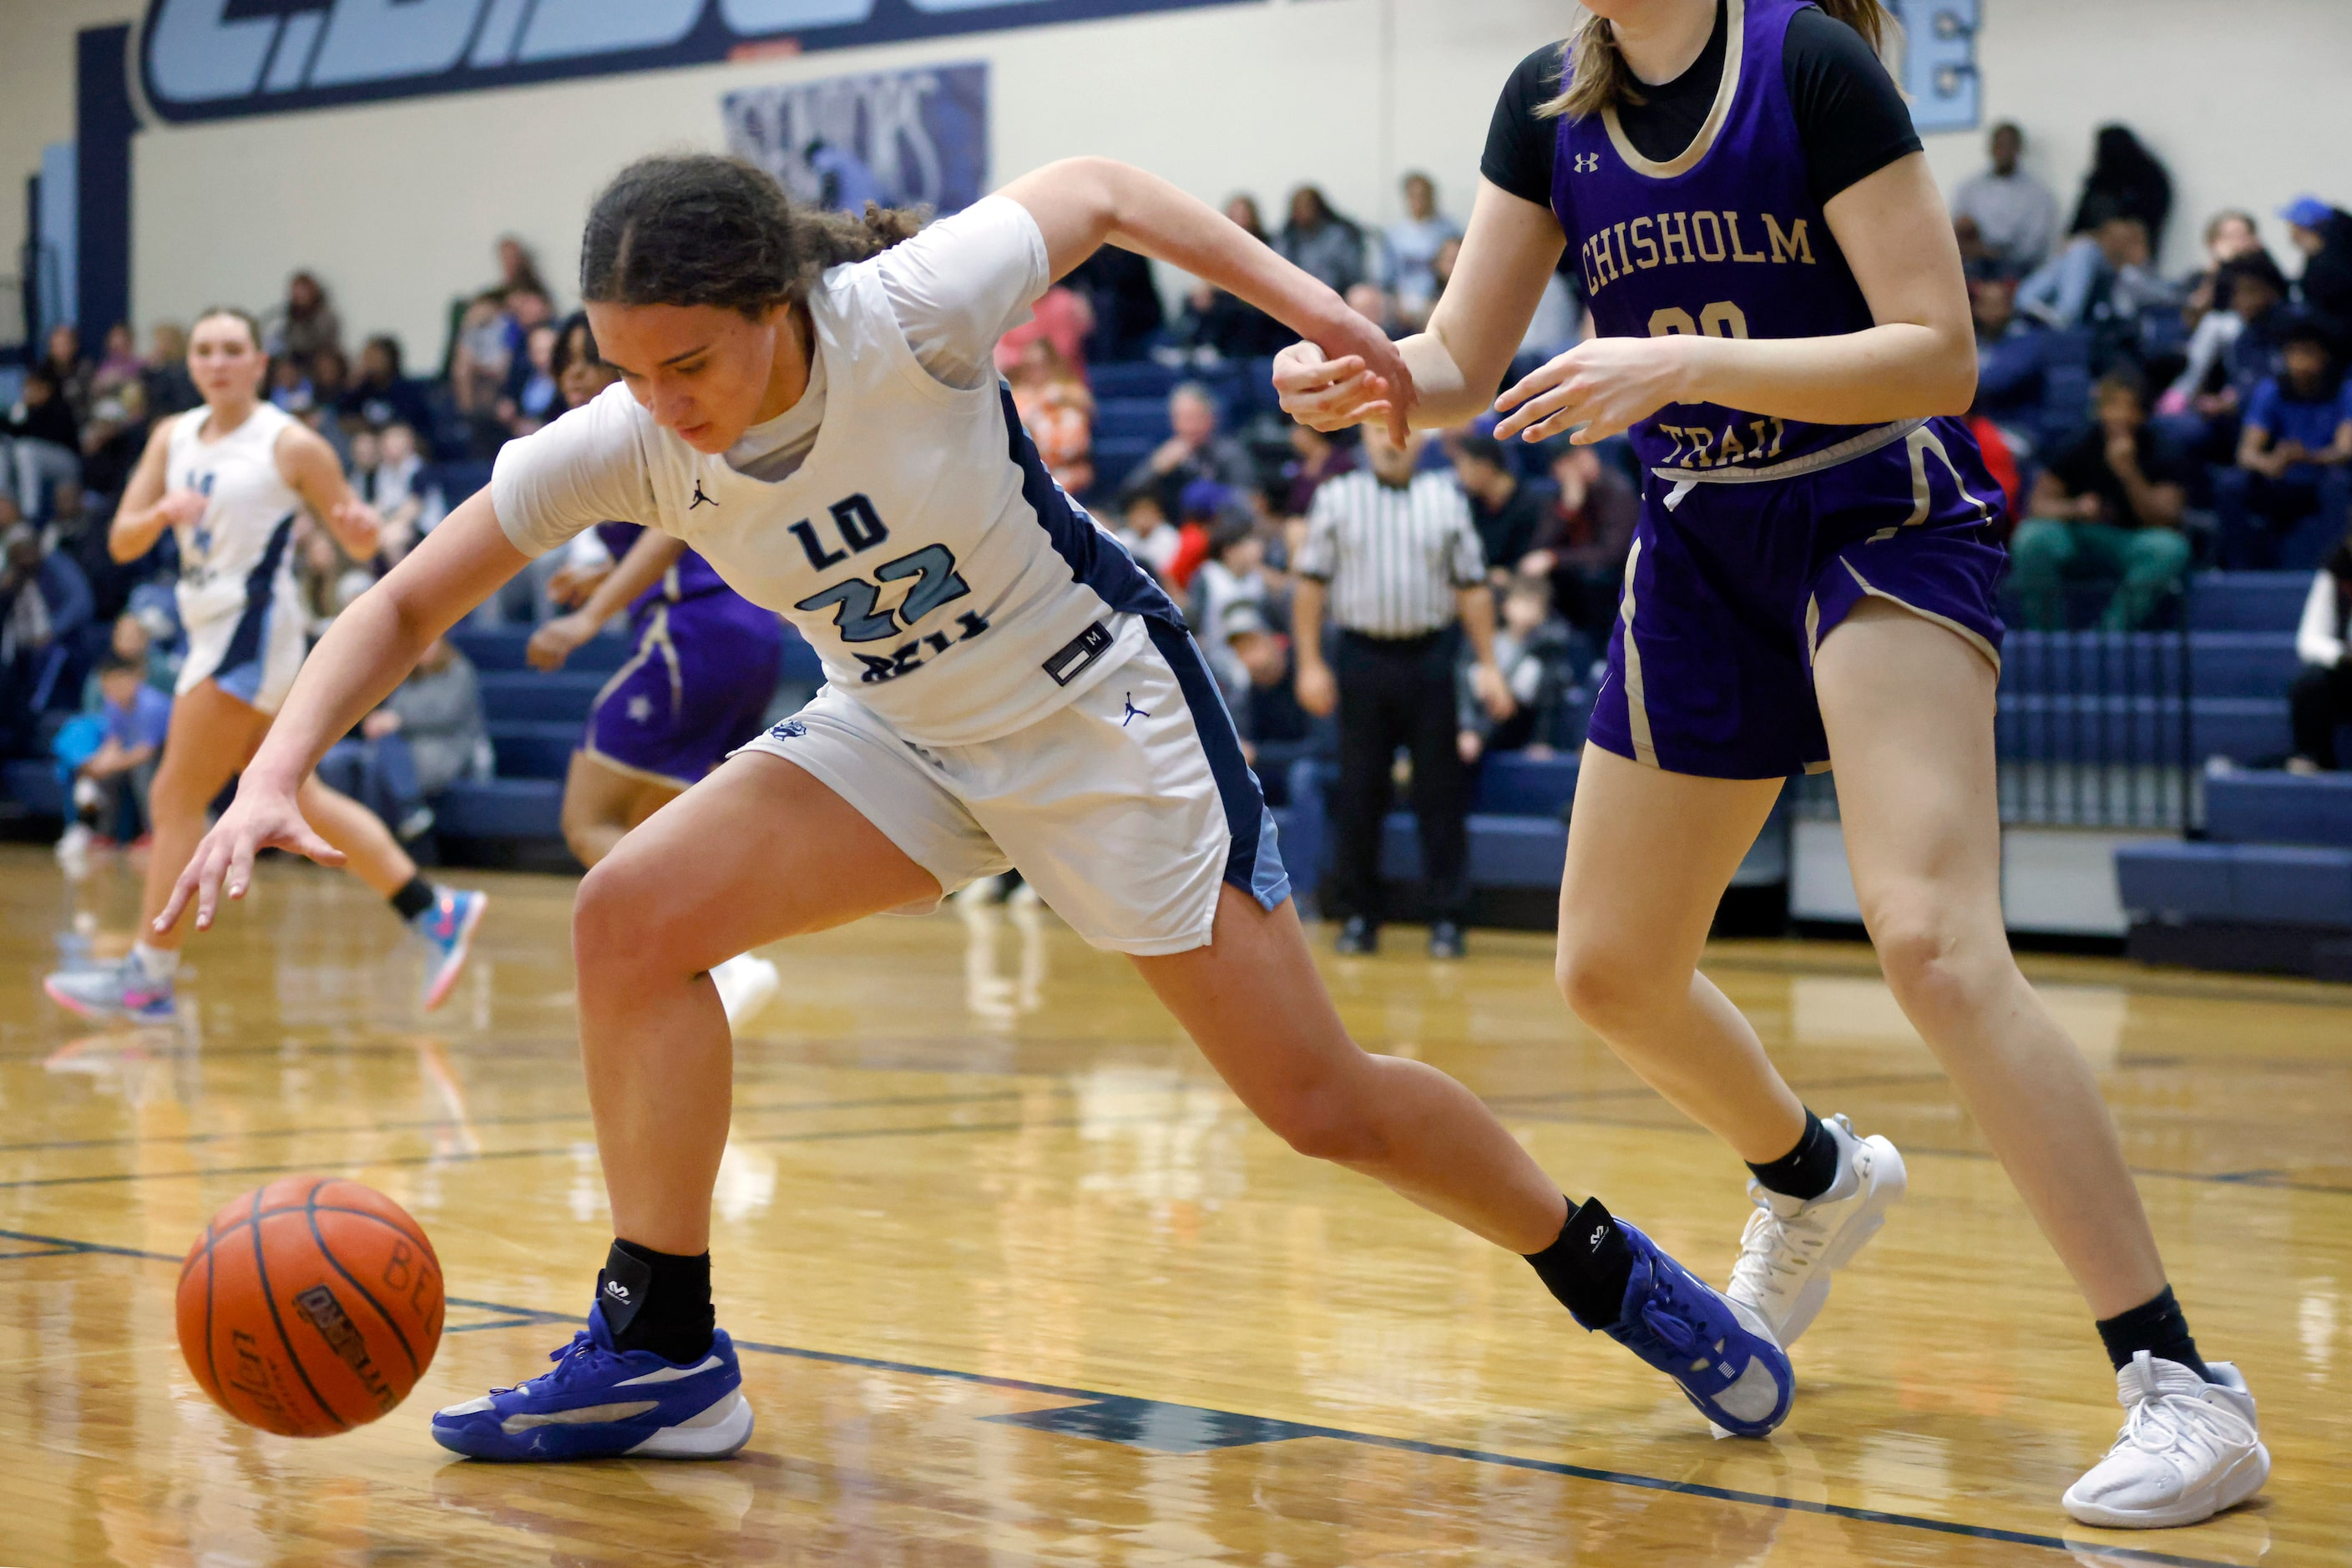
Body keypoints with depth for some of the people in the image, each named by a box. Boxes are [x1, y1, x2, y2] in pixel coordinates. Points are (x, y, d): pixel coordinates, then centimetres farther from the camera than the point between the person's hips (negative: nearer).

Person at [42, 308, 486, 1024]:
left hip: (252, 634, -8)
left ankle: (150, 975, -2)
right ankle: (435, 913, 19)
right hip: (212, 631, 8)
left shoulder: (290, 446, -8)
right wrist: (163, 513, -15)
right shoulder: (174, 437, 9)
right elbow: (122, 542, 5)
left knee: (176, 799, -8)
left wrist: (360, 525, -26)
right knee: (296, 798, 13)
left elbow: (359, 545, -3)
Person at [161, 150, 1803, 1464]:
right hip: (905, 736, 4)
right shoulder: (616, 448, -19)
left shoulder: (905, 310, -29)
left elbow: (1096, 189, -11)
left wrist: (1295, 292, -19)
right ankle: (662, 1352, -7)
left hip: (1100, 705, -4)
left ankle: (1611, 1273, 22)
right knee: (633, 915, -17)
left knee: (1322, 1100, -4)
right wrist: (274, 776, -28)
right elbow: (404, 605, -13)